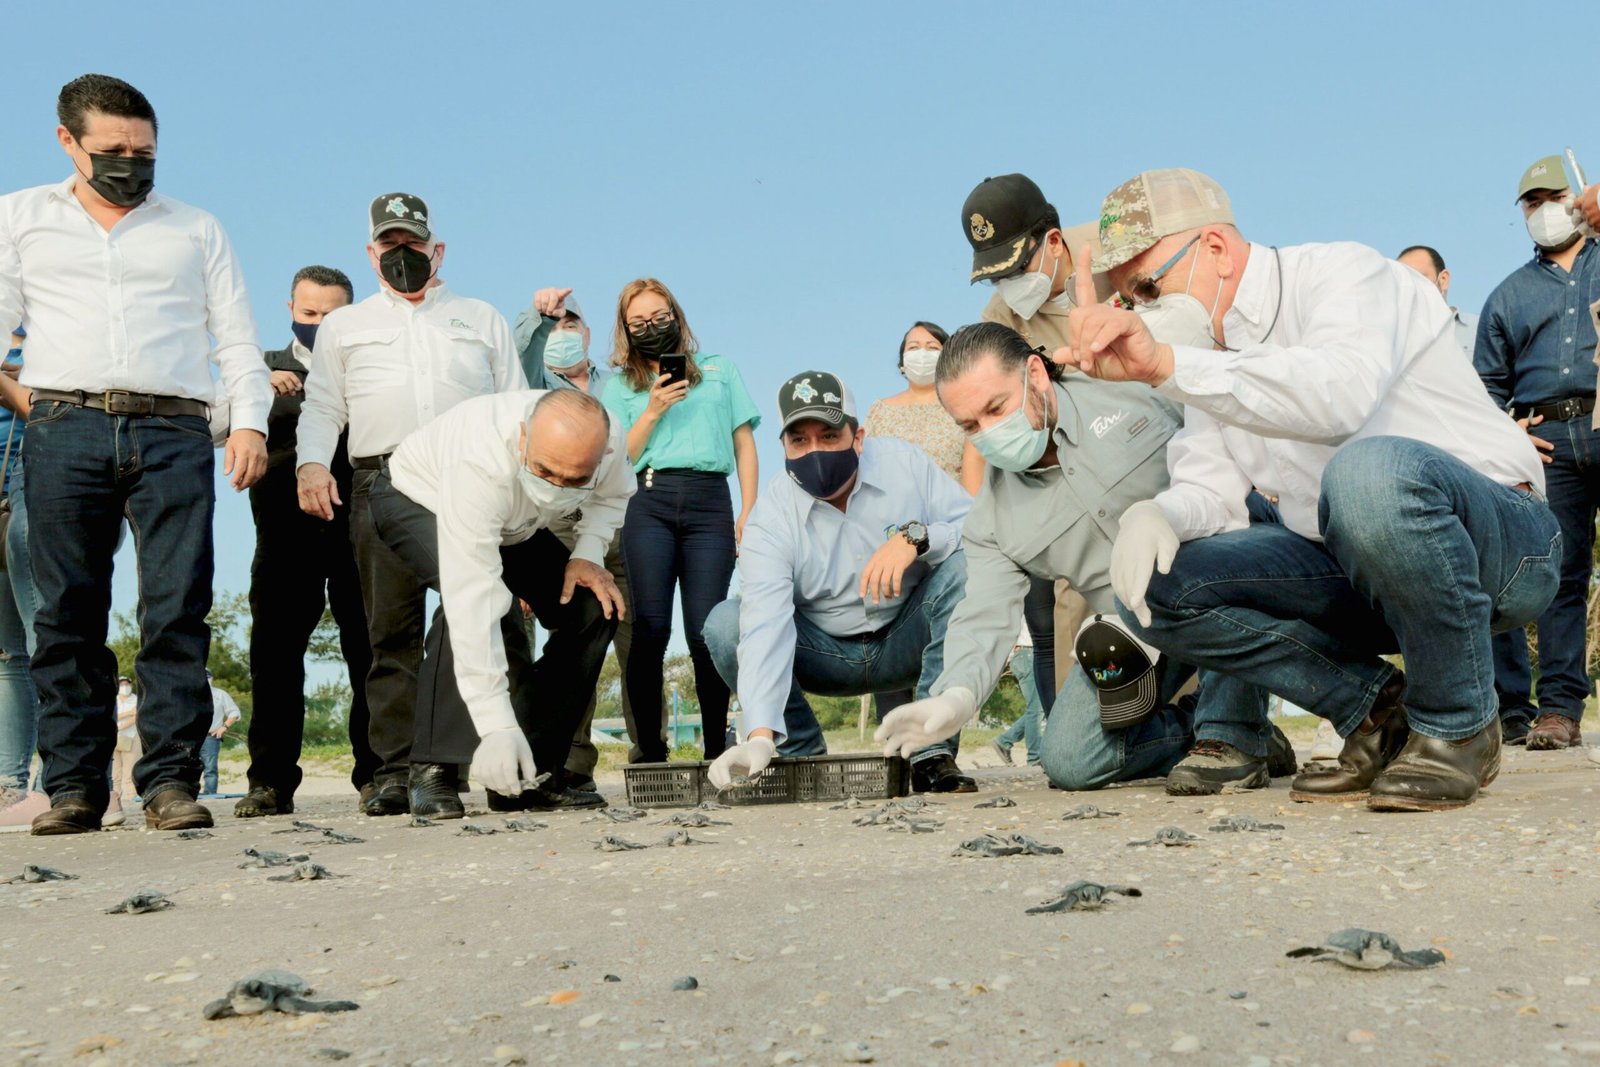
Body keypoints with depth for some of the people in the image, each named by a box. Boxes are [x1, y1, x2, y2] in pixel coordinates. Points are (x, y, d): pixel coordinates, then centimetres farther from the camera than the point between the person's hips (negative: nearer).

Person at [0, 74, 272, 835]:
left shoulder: (196, 230, 19)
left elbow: (236, 336, 15)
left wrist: (250, 421, 0)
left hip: (173, 435, 0)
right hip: (67, 427, 0)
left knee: (177, 611, -9)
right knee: (69, 614, -2)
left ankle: (170, 779, -8)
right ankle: (73, 784, 3)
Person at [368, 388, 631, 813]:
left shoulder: (609, 439, -28)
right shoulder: (477, 464, -45)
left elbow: (611, 495, -1)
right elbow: (474, 599, -47)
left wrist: (588, 554, -21)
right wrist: (497, 727, -49)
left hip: (511, 523, 6)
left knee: (594, 607, -11)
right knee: (471, 601, -35)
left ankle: (531, 774, -4)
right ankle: (435, 772, -25)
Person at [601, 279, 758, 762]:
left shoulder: (720, 370, 21)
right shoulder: (620, 385, 18)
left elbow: (744, 444, 15)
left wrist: (749, 511, 4)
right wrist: (653, 411, -3)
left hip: (710, 503, 0)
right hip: (649, 504, 0)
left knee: (705, 632, -8)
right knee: (650, 629, -9)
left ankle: (716, 752, -1)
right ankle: (650, 754, -5)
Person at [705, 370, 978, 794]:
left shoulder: (906, 464, -13)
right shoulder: (771, 517, -18)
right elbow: (764, 626, -31)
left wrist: (915, 537, -38)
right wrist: (760, 737, -44)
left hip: (908, 643, 0)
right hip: (827, 656, 0)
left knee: (964, 565, -28)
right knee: (725, 624, -23)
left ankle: (933, 752, -25)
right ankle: (804, 758, -6)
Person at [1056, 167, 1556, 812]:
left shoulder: (1344, 274, -13)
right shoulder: (1213, 356, 11)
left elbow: (1341, 394, -35)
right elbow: (1208, 491, 5)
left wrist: (1167, 365, -42)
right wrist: (1155, 514, -19)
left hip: (1501, 541, -7)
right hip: (1356, 575, 7)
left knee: (1371, 469, -40)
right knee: (1154, 588, -10)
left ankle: (1457, 725, -18)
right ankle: (1376, 710, -1)